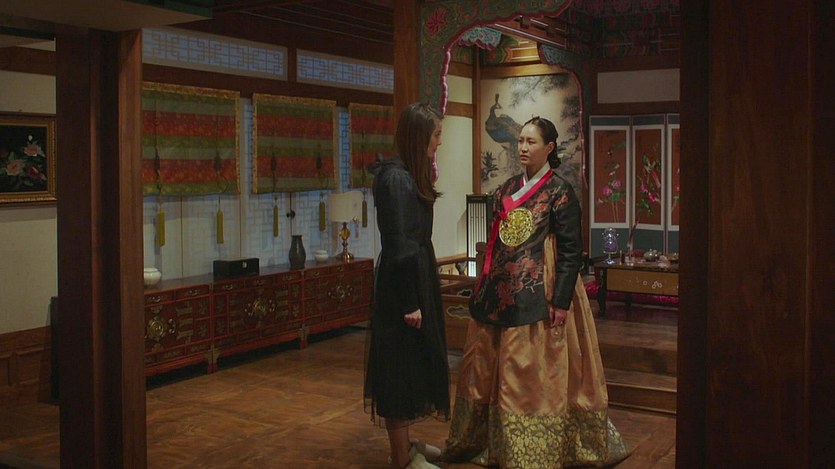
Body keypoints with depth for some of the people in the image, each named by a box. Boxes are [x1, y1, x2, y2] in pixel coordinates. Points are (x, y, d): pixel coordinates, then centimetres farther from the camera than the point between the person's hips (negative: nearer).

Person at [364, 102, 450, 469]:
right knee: (401, 367, 0)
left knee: (414, 364, 18)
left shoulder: (411, 175, 11)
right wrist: (409, 303, -20)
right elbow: (398, 246, -21)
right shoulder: (396, 178, -19)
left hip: (417, 280, 10)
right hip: (402, 286, -10)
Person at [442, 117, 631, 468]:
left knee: (532, 373, -2)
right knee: (487, 369, 12)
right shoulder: (507, 189, 12)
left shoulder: (559, 191, -7)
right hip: (501, 291, 7)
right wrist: (483, 287, 14)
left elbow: (571, 250, -10)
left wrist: (561, 301, -16)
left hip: (538, 293, -7)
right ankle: (484, 440, 27)